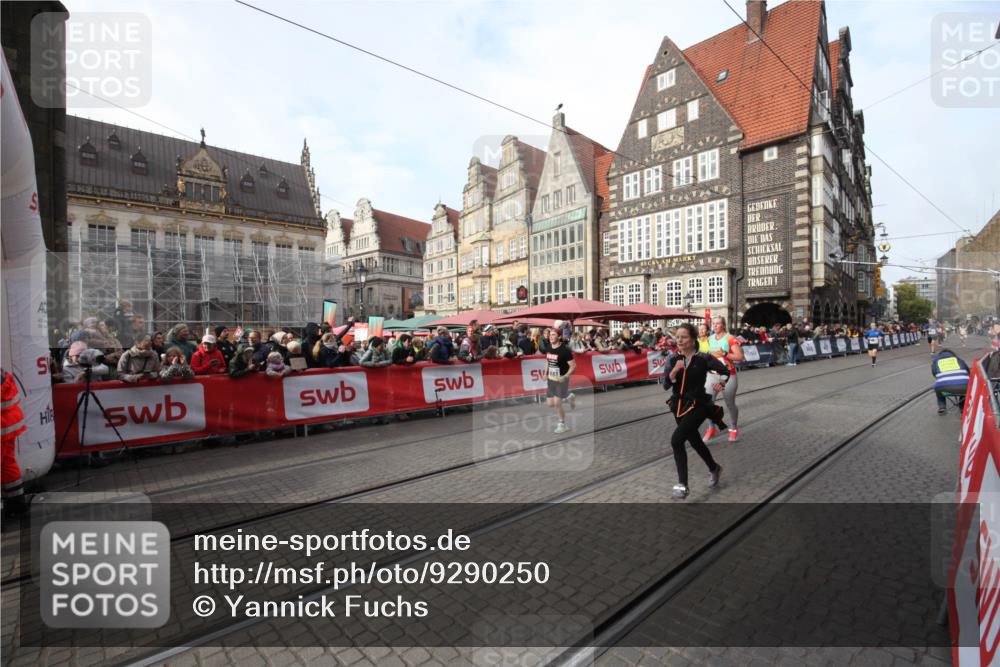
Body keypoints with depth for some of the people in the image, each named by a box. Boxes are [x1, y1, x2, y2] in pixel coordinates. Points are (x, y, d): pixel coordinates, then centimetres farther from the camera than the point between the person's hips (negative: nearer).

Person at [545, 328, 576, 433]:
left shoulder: (565, 350, -18)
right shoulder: (548, 348, 1)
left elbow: (573, 365, -14)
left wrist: (565, 377, -23)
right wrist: (545, 373, 8)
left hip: (561, 380, -6)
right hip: (551, 379, 6)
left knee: (557, 403, -8)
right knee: (551, 404, 9)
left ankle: (562, 425, 15)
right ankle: (567, 397, 38)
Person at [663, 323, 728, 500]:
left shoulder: (703, 358, -11)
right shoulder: (673, 359, -2)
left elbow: (724, 370, 4)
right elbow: (666, 385, -9)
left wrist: (722, 383, -15)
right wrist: (674, 371, -25)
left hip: (698, 405, -5)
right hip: (679, 405, 5)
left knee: (676, 440, -20)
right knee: (695, 441, 22)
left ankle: (682, 485, -7)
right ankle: (714, 469, 51)